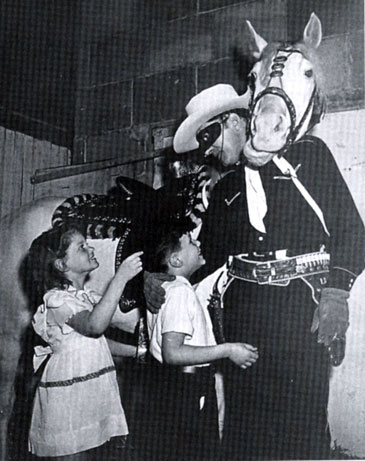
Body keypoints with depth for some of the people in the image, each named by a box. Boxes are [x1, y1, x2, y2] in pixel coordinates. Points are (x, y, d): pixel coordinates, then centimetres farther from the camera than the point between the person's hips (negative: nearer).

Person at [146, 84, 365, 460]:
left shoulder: (308, 154, 6)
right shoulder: (224, 191, 19)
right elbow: (210, 262, 22)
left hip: (303, 306, -4)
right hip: (244, 313, 4)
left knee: (304, 425, -6)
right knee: (244, 425, 2)